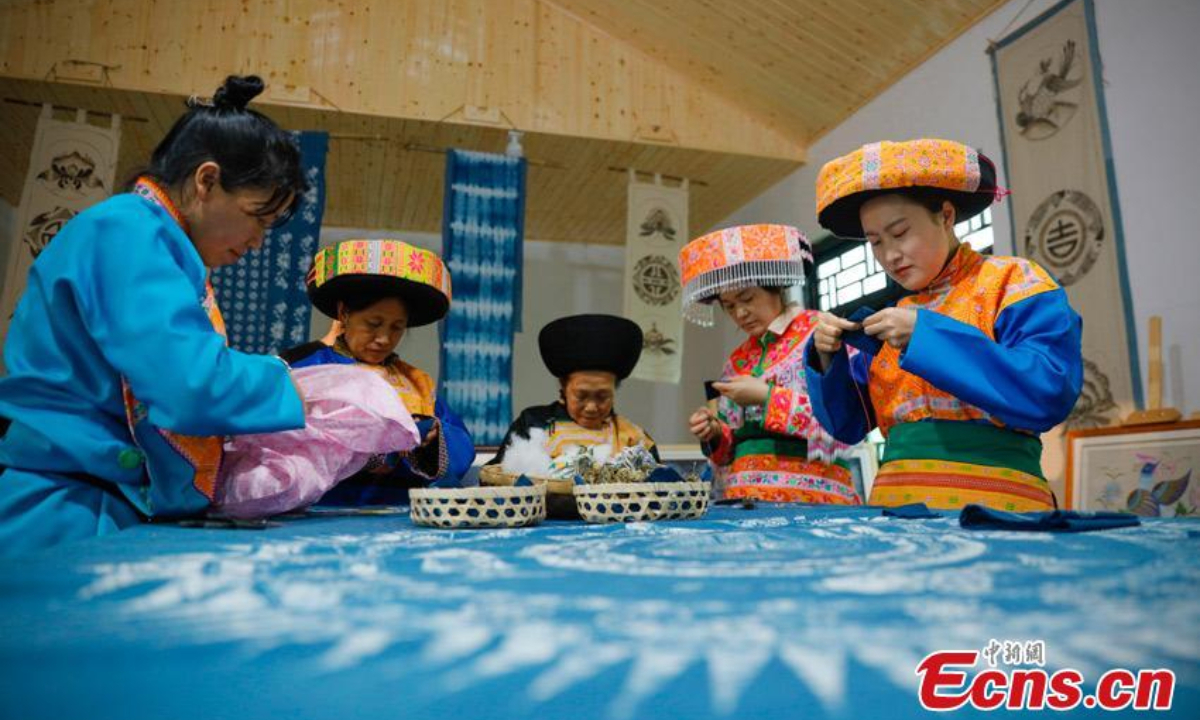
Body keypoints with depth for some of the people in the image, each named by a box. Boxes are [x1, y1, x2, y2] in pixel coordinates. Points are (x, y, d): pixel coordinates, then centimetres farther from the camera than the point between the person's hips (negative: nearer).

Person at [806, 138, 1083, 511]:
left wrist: (927, 334, -15)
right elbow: (848, 423, 15)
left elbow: (1049, 394, -13)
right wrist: (828, 358, -1)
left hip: (993, 505, -5)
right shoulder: (895, 320, 15)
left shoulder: (1014, 282, 1)